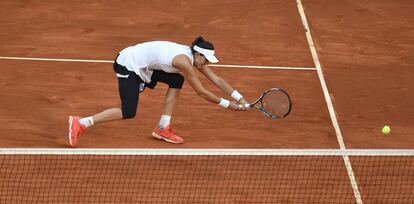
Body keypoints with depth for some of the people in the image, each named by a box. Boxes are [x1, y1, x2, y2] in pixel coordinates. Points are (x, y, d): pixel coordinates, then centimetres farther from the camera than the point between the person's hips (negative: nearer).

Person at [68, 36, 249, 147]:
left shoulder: (194, 56, 2)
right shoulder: (184, 61, -24)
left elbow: (216, 79, 6)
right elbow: (202, 92, -19)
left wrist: (239, 98, 2)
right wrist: (227, 104, -11)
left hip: (143, 67, 10)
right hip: (128, 64, -10)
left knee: (177, 80, 6)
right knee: (129, 112, -16)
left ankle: (163, 128, 9)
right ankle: (80, 123, -12)